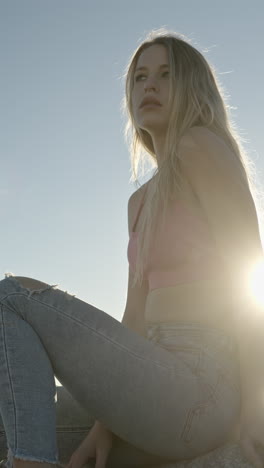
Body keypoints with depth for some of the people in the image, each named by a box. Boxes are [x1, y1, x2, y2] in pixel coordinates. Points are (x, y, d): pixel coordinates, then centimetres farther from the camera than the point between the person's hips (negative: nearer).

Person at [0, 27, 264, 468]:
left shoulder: (201, 144, -2)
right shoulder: (141, 201, 21)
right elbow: (137, 316, 14)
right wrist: (110, 421, 4)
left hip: (198, 387, -9)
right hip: (164, 390, 9)